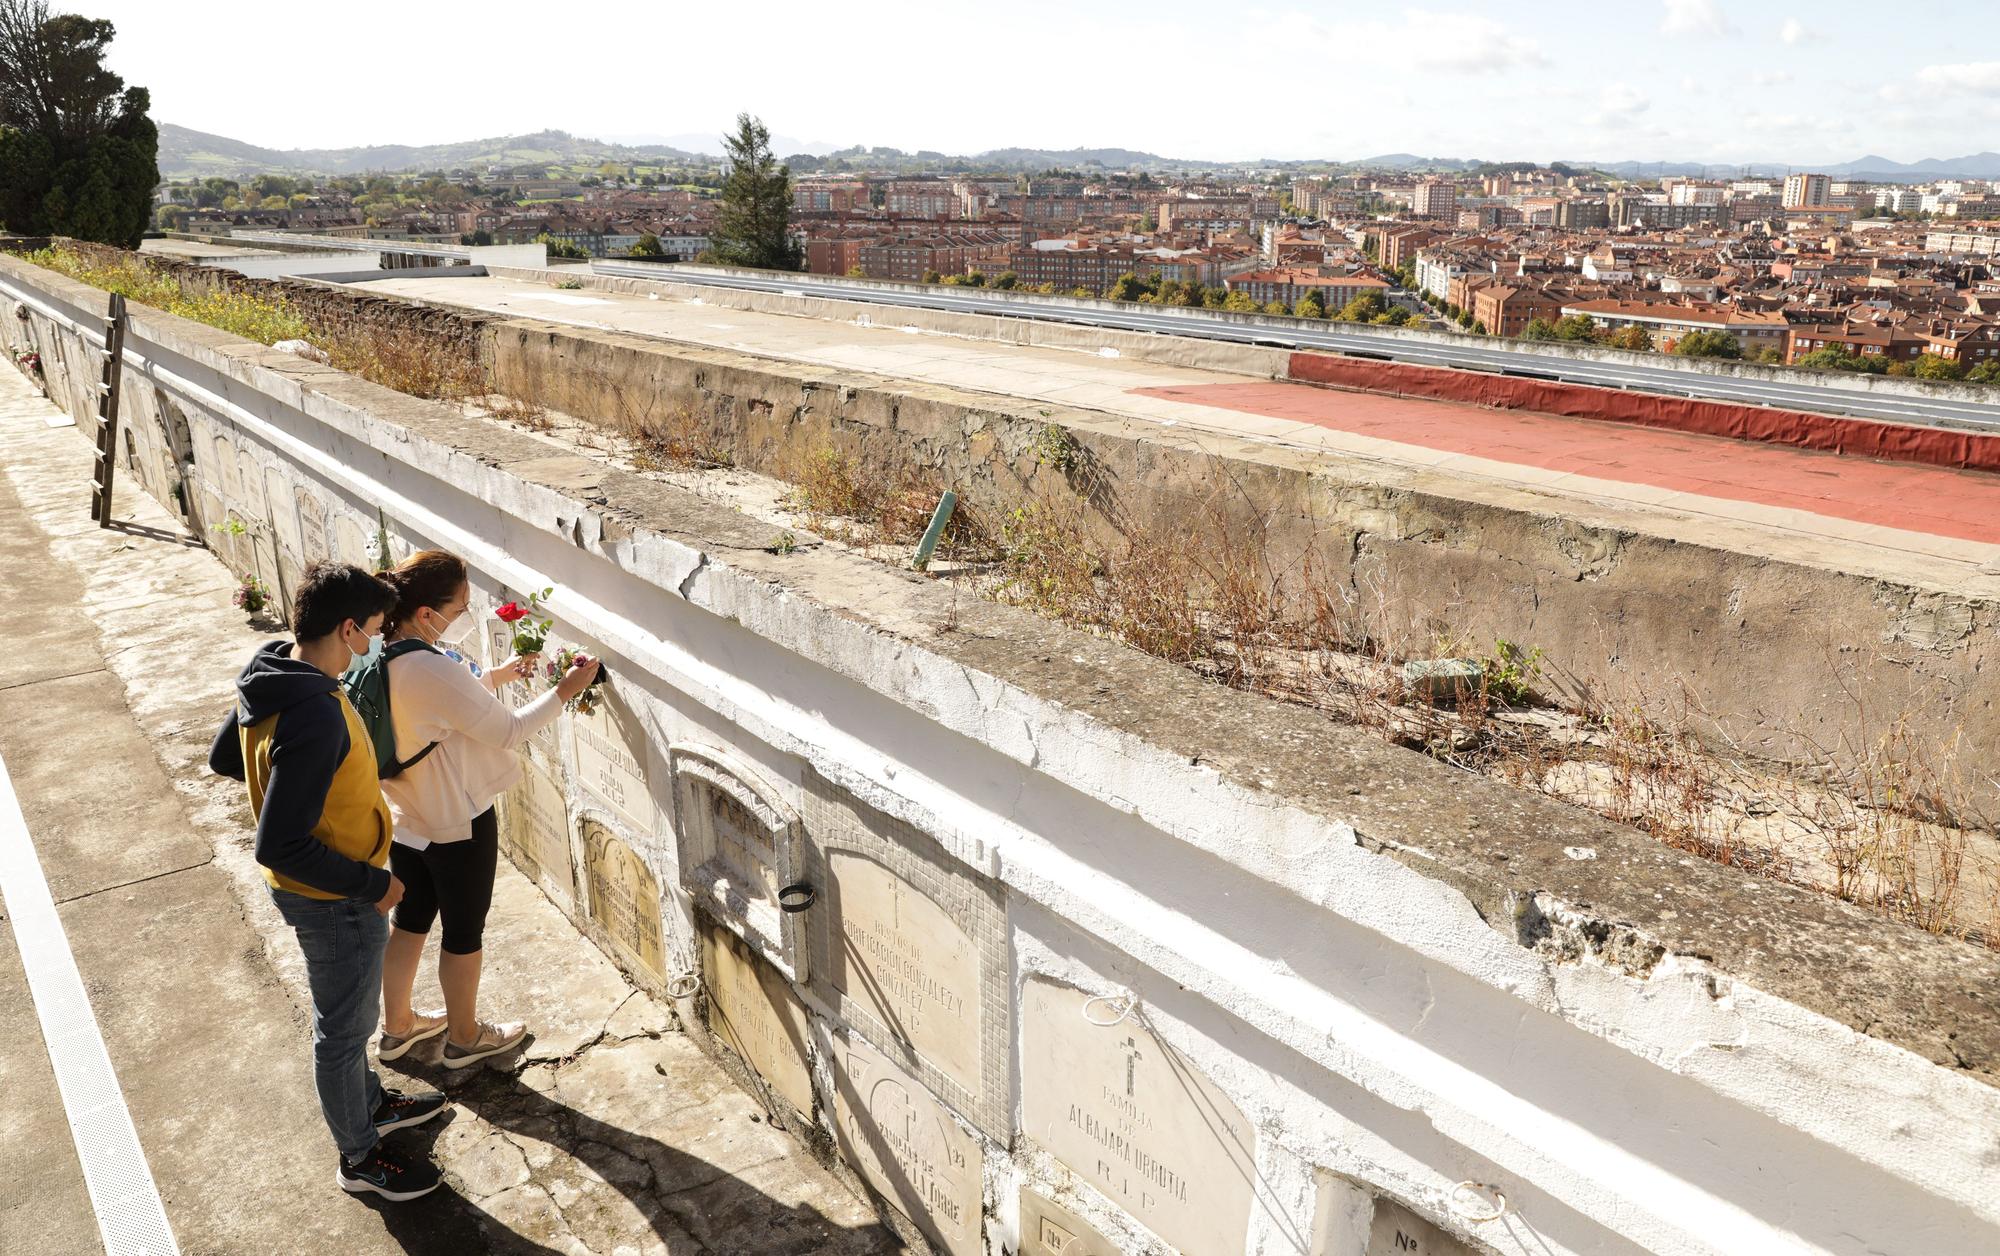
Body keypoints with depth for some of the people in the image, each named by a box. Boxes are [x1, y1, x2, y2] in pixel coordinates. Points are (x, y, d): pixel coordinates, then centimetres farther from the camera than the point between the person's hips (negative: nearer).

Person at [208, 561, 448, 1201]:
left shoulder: (272, 677, -6)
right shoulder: (316, 719, -36)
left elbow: (224, 757, 11)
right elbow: (280, 846, -33)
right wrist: (372, 885, -22)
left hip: (329, 890, 9)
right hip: (335, 901, -9)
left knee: (345, 1013, 29)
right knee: (344, 1028, 13)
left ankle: (371, 1102, 51)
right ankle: (360, 1156, 34)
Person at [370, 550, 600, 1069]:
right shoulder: (434, 670, -32)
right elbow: (509, 731, -23)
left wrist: (498, 675, 10)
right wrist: (564, 692, -14)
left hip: (408, 816, 8)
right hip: (458, 823, -8)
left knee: (410, 921, 24)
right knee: (464, 932, 13)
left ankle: (396, 1026, 42)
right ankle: (463, 1037, 32)